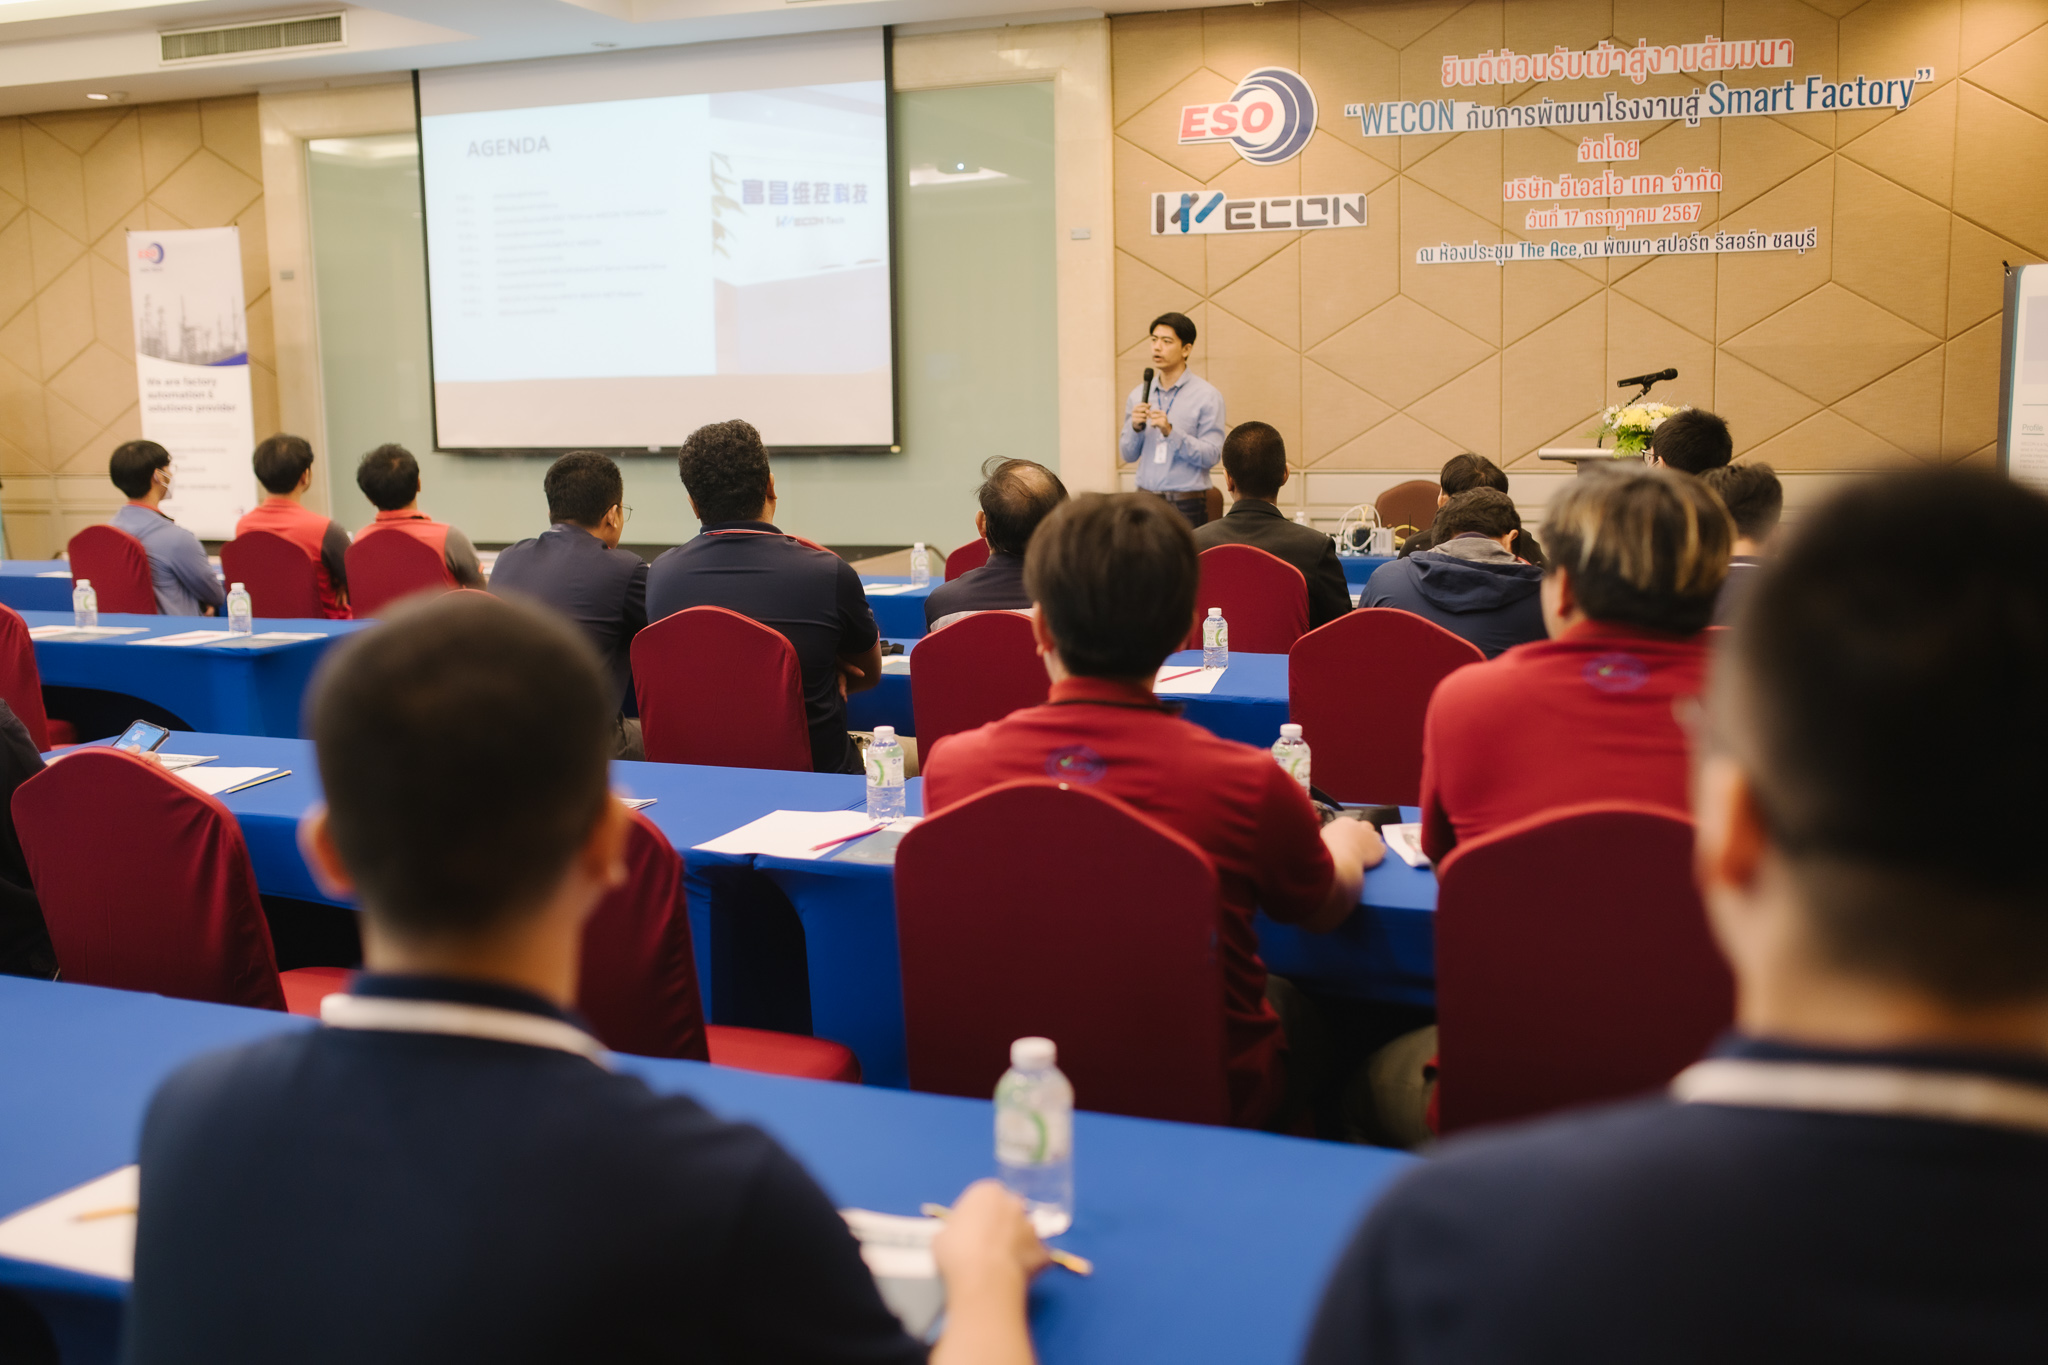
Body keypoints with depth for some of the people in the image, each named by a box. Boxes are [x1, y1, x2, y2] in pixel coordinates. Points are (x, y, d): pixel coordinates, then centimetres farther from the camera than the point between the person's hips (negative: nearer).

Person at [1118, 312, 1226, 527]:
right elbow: (1127, 456, 11)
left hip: (1187, 504, -4)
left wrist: (1171, 432, -18)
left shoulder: (1207, 395, -3)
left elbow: (1211, 456, -11)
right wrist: (1135, 427, -7)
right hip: (1146, 500, 4)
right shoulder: (1139, 395, 11)